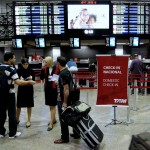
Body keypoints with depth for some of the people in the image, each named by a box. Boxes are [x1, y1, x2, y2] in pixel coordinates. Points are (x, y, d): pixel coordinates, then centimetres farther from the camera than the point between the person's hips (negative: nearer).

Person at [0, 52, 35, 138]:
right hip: (9, 94, -7)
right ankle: (12, 133, 11)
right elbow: (18, 82, -25)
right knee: (12, 113, 4)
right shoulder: (11, 69, -16)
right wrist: (29, 82, -15)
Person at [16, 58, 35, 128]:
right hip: (21, 89, 0)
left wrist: (31, 78, -19)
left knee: (29, 105, 8)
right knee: (19, 105, 8)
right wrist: (20, 80, -25)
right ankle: (17, 119, 29)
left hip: (29, 89, 1)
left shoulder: (31, 71, -4)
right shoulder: (19, 71, -7)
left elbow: (34, 80, 2)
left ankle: (29, 120, 22)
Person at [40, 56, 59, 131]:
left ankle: (51, 123, 4)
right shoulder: (45, 69, 2)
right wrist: (43, 69, -11)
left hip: (54, 88, -5)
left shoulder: (57, 68, -12)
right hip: (47, 88, 6)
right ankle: (54, 119, 34)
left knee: (53, 106, 0)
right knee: (50, 105, 17)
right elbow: (41, 78, -1)